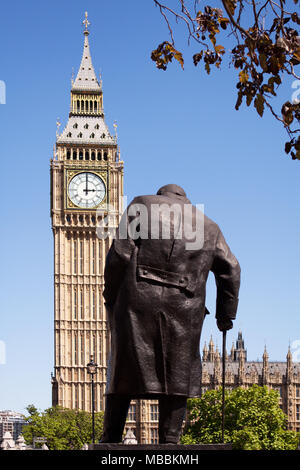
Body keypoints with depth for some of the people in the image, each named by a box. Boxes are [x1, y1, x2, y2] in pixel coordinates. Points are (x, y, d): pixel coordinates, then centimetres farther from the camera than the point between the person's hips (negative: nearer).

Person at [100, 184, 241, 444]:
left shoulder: (141, 205, 12)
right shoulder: (208, 226, 21)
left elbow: (120, 252, 0)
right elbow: (230, 268, 18)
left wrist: (111, 295, 4)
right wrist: (225, 313, 21)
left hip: (138, 299, -1)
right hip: (184, 306, 1)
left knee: (125, 368, 4)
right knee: (176, 374, 5)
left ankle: (111, 438, 2)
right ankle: (170, 441, -1)